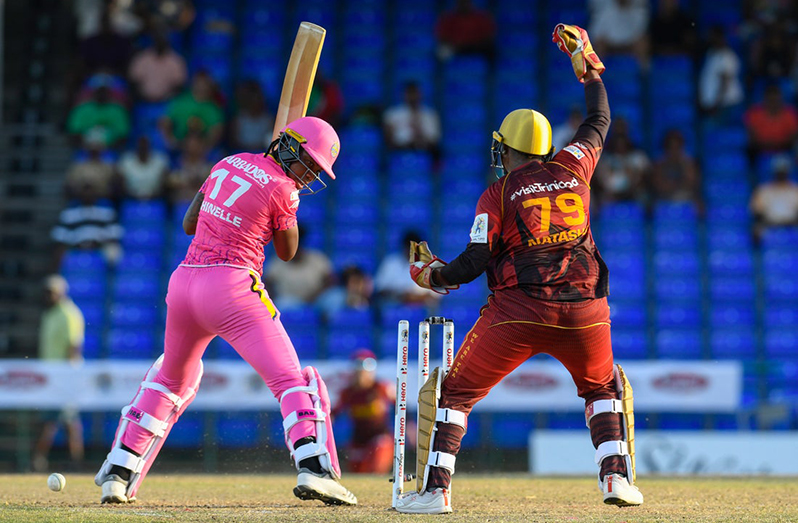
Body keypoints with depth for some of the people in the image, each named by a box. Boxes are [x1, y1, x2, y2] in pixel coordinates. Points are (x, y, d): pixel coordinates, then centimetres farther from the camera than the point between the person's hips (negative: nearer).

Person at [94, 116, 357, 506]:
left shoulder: (230, 163, 16)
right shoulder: (281, 187, -4)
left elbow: (190, 223, 22)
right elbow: (287, 252, 9)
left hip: (184, 282, 7)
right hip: (231, 285, -7)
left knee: (172, 380, 26)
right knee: (291, 379, -7)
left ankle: (118, 473, 24)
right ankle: (312, 467, -27)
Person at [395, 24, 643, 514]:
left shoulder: (498, 195, 4)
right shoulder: (572, 168, 12)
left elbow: (474, 263, -3)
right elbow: (599, 122, 30)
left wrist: (431, 275, 16)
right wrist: (587, 61, 39)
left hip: (519, 309, -3)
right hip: (585, 309, 3)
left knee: (453, 391, 7)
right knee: (605, 387, 29)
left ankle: (434, 489, -4)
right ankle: (617, 478, 14)